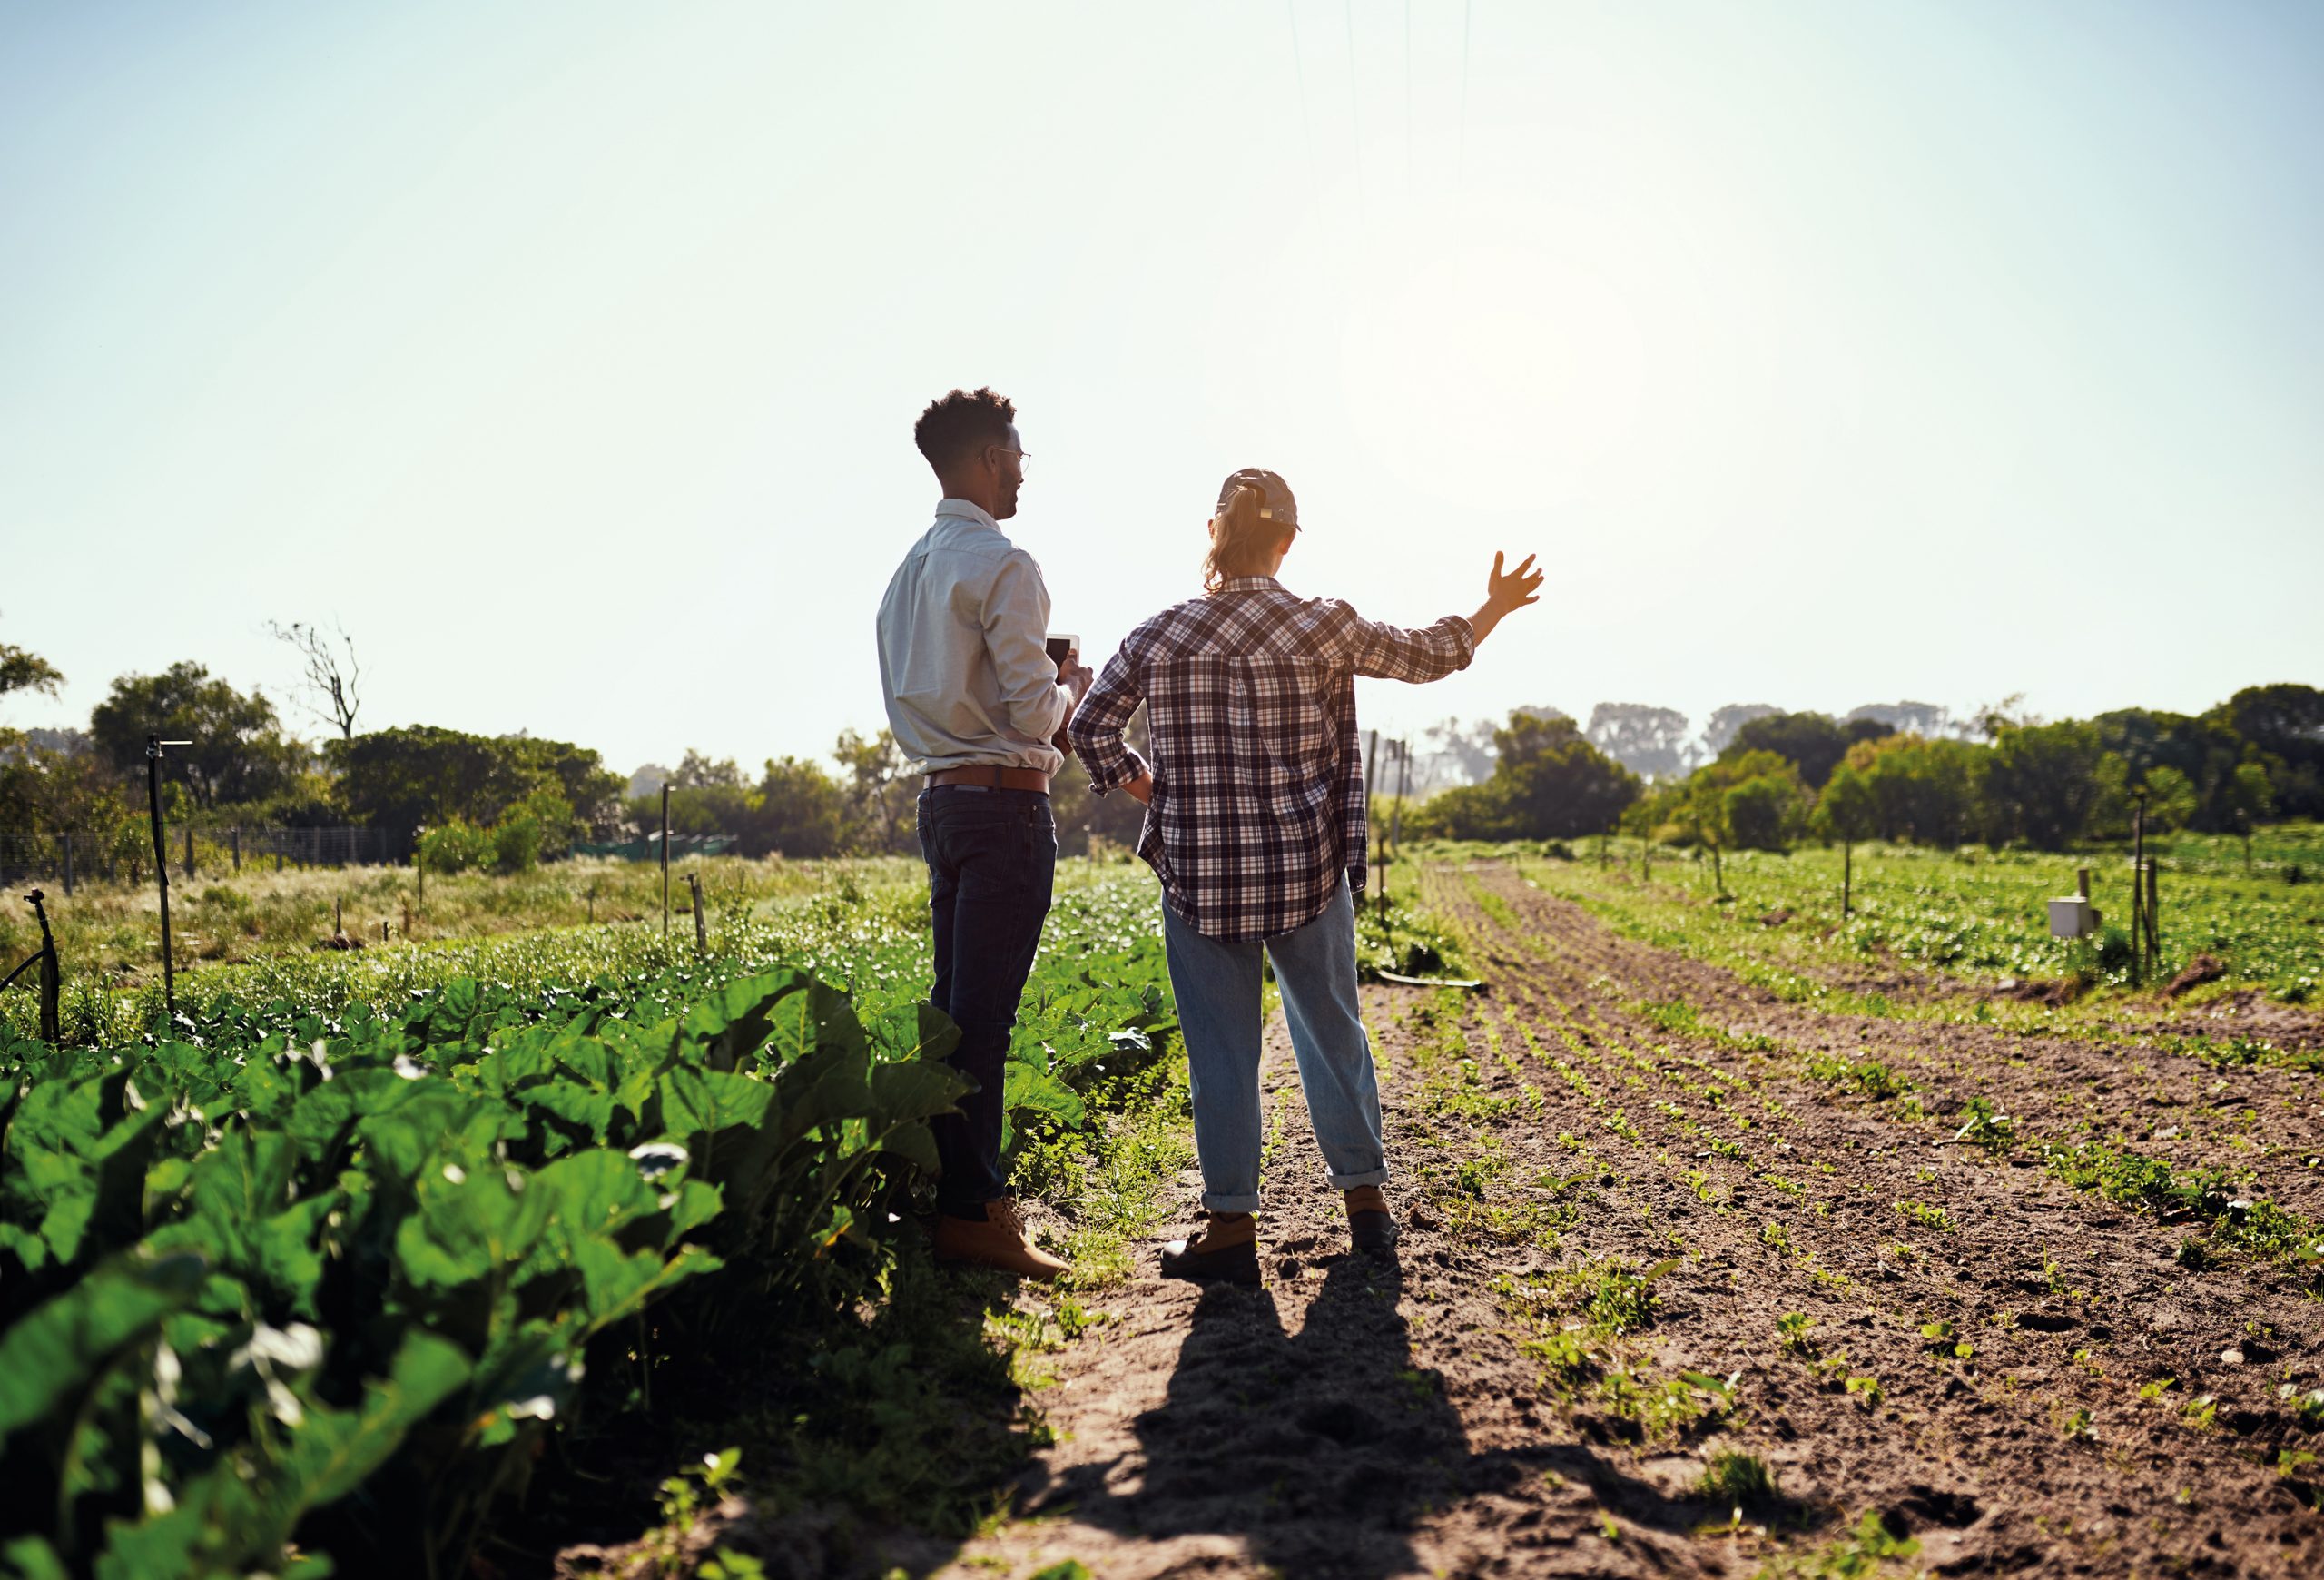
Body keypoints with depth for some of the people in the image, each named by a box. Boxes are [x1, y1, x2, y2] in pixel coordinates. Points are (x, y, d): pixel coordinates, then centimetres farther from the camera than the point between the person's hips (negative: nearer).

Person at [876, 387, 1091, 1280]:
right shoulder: (1001, 566, -11)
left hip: (939, 796, 9)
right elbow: (1035, 713, -16)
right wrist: (1070, 685, 6)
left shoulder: (907, 572, 17)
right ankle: (971, 1211, -2)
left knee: (956, 1003, 12)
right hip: (1005, 800, -9)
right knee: (985, 1008, -7)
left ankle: (950, 1191, 19)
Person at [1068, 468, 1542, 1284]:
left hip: (1200, 873, 0)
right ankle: (1364, 1196, 28)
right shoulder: (1323, 625, -4)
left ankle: (1232, 1228, 13)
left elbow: (1090, 726, 0)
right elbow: (1425, 655, 11)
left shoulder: (1161, 633, -2)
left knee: (1222, 1049, 7)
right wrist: (1494, 607, 28)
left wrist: (1144, 788, 15)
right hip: (1306, 868, 0)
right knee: (1332, 1030, 16)